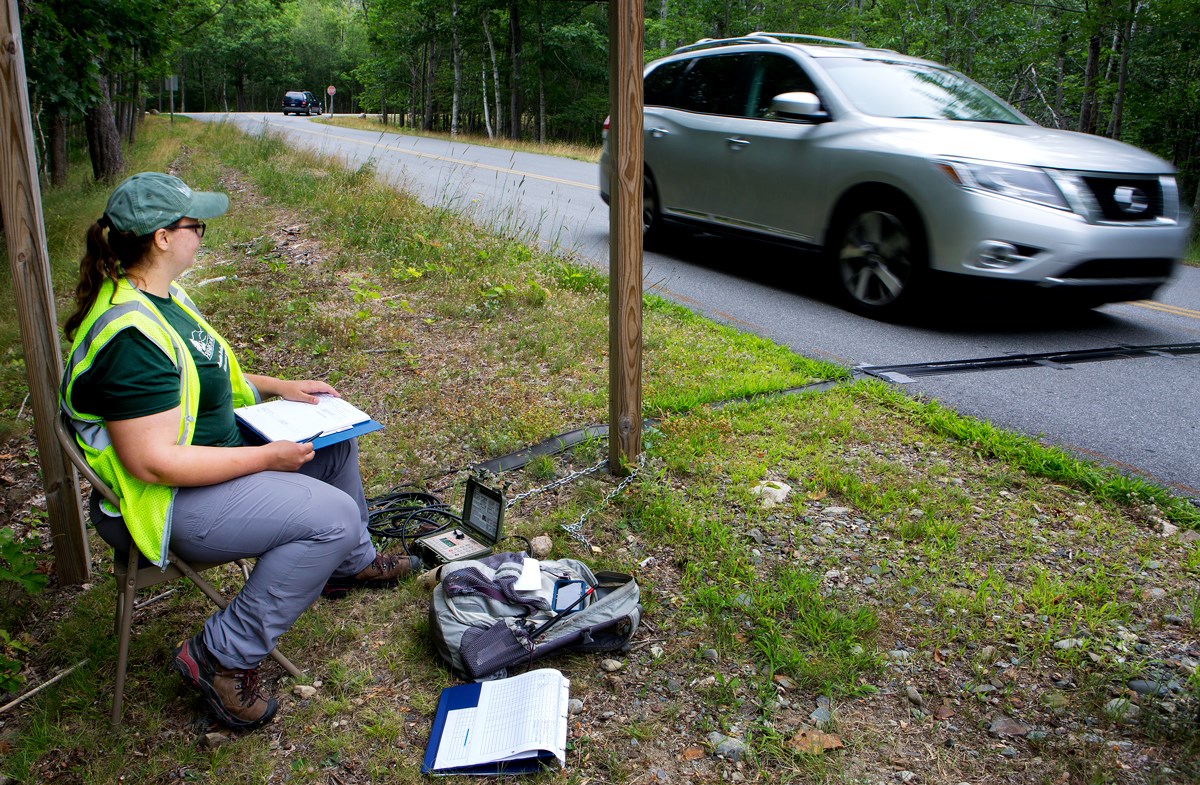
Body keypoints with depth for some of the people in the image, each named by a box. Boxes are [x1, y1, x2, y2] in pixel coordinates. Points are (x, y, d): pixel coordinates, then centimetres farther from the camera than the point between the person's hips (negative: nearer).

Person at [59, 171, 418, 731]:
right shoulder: (132, 337, -29)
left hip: (212, 443, 11)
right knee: (332, 516, -24)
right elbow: (154, 464, -30)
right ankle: (223, 658, -9)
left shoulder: (161, 294, 4)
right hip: (170, 498, -11)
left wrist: (278, 387, 10)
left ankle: (351, 564, 33)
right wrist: (268, 458, -24)